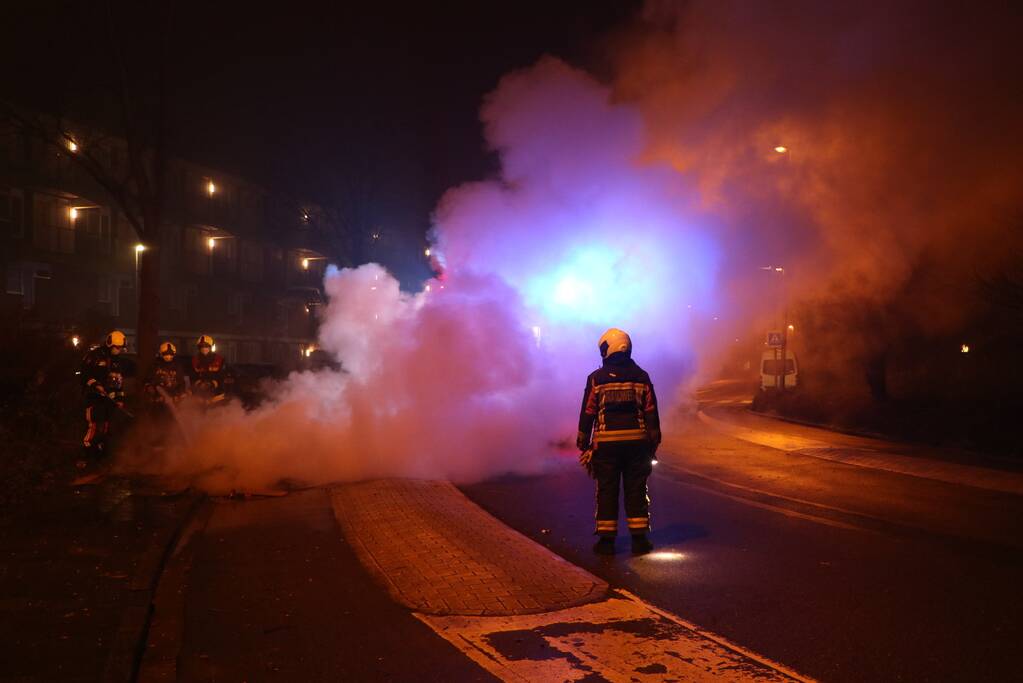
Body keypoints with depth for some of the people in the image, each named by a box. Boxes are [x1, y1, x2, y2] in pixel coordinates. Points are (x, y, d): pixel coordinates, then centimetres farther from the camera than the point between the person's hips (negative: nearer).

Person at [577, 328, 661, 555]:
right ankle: (639, 539, 7)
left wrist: (583, 444, 7)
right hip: (636, 441, 2)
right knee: (636, 490, 7)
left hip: (606, 443, -2)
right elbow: (651, 413, 4)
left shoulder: (596, 379, -2)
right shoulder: (641, 377, 4)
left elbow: (587, 414, -1)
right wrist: (653, 443, 10)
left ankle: (606, 540, 6)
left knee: (607, 491, 5)